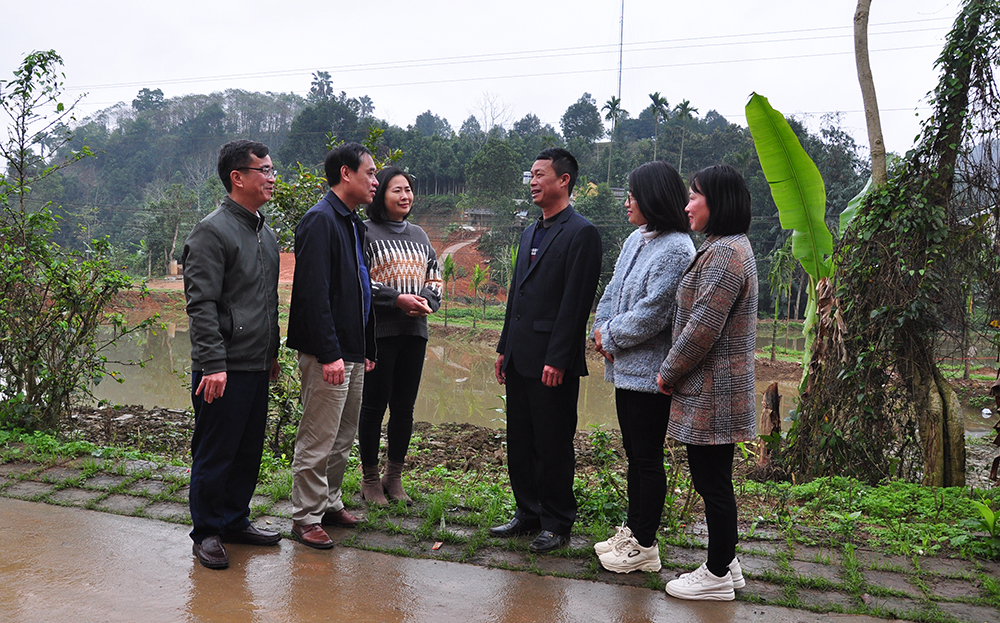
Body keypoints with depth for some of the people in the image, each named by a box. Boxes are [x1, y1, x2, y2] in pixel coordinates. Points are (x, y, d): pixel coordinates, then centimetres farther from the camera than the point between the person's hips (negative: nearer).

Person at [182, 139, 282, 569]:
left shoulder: (266, 233, 15)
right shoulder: (212, 231, -11)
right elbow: (201, 305, -16)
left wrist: (272, 352, 20)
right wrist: (213, 365, -21)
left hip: (257, 366, 8)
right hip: (224, 370, -8)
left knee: (249, 450, 15)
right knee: (214, 453, 3)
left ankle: (235, 520, 29)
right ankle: (207, 532, 17)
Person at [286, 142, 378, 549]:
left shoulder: (353, 223, 17)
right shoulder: (320, 220, -13)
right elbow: (314, 293, -20)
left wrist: (366, 348, 17)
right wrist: (329, 354, -22)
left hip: (352, 352, 10)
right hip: (327, 353, -9)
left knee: (344, 437, 17)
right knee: (318, 440, 0)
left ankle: (330, 503, 31)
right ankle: (306, 518, 13)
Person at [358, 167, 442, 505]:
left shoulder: (418, 235, 18)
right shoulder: (366, 232, -3)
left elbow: (435, 277, 18)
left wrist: (427, 300, -3)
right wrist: (397, 299, -16)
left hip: (414, 330, 6)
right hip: (378, 330, -6)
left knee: (404, 407, 9)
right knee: (374, 404, 1)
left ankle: (394, 478, 22)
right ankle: (370, 480, 15)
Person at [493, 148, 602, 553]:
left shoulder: (581, 233, -10)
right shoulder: (530, 233, 17)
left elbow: (575, 303, -16)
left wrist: (557, 360, -19)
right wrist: (504, 349, 17)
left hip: (553, 362, -8)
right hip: (520, 359, 8)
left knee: (553, 446, 3)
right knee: (520, 442, 15)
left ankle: (556, 524, 18)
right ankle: (528, 514, 29)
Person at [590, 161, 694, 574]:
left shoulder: (676, 250, -17)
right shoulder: (636, 239, 11)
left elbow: (650, 315, -21)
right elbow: (613, 291, 14)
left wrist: (609, 337, -9)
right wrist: (602, 331, -2)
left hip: (649, 372, -9)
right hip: (626, 367, 9)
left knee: (647, 458, 2)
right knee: (634, 453, 18)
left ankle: (644, 547, 15)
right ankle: (632, 532, 32)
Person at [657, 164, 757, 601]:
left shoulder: (725, 254, -18)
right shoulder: (726, 248, 16)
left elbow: (703, 327, -22)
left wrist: (669, 372, -10)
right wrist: (675, 370, 16)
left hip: (711, 392, -10)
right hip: (711, 389, 10)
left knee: (712, 482, 1)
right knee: (713, 479, 17)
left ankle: (718, 576, 14)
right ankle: (726, 563, 29)